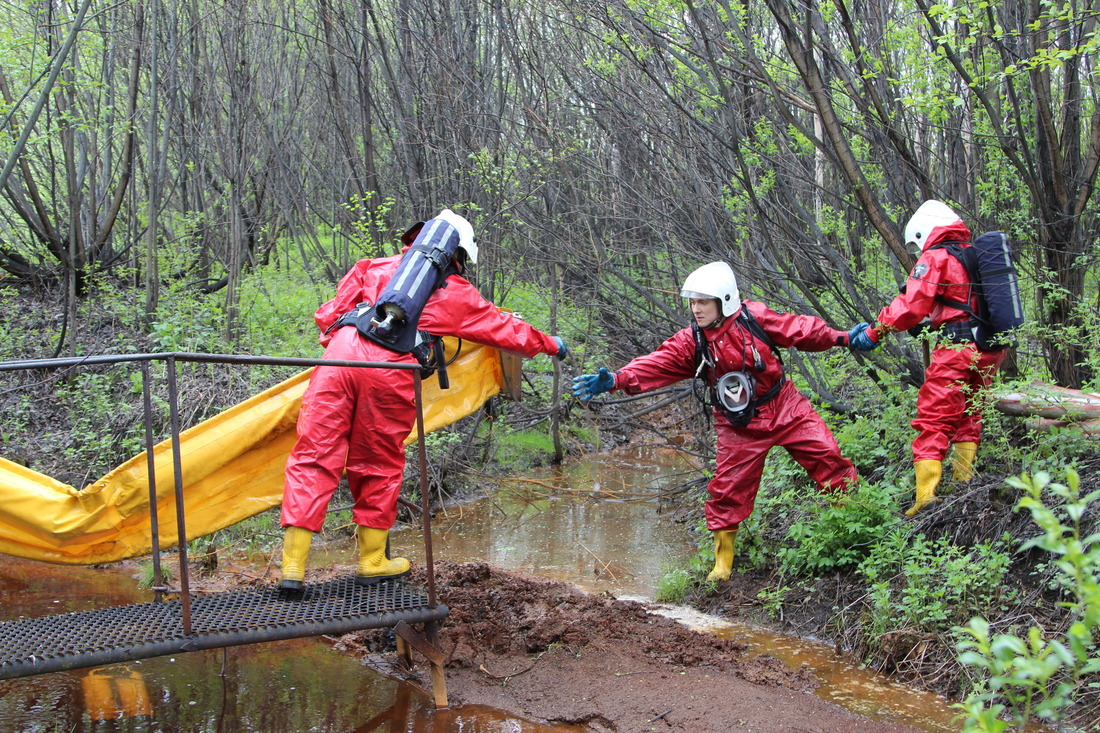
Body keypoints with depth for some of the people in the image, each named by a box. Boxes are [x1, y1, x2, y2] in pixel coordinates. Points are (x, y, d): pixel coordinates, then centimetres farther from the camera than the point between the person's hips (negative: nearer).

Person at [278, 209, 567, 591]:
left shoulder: (375, 268, 24)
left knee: (313, 458, 4)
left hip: (341, 357, 2)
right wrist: (550, 345, 46)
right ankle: (373, 562, 26)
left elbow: (328, 315, 19)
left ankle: (293, 565, 0)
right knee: (379, 467, 15)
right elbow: (506, 329, 31)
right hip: (390, 374, -2)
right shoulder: (457, 294, 20)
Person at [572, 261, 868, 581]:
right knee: (728, 488, -1)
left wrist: (841, 338, -9)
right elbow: (657, 364, -18)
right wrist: (615, 379, -32)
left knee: (826, 456, -3)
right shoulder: (691, 340, -9)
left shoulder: (755, 317, -11)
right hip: (740, 426, 0)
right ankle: (723, 560, 17)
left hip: (785, 409, 0)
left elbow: (799, 329, -3)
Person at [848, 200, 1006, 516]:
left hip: (956, 348, -8)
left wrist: (875, 331, -7)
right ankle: (964, 480, 24)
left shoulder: (935, 258, -5)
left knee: (933, 421, -6)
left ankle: (926, 494, -14)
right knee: (968, 416, 21)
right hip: (991, 349, 8)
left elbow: (911, 307, -15)